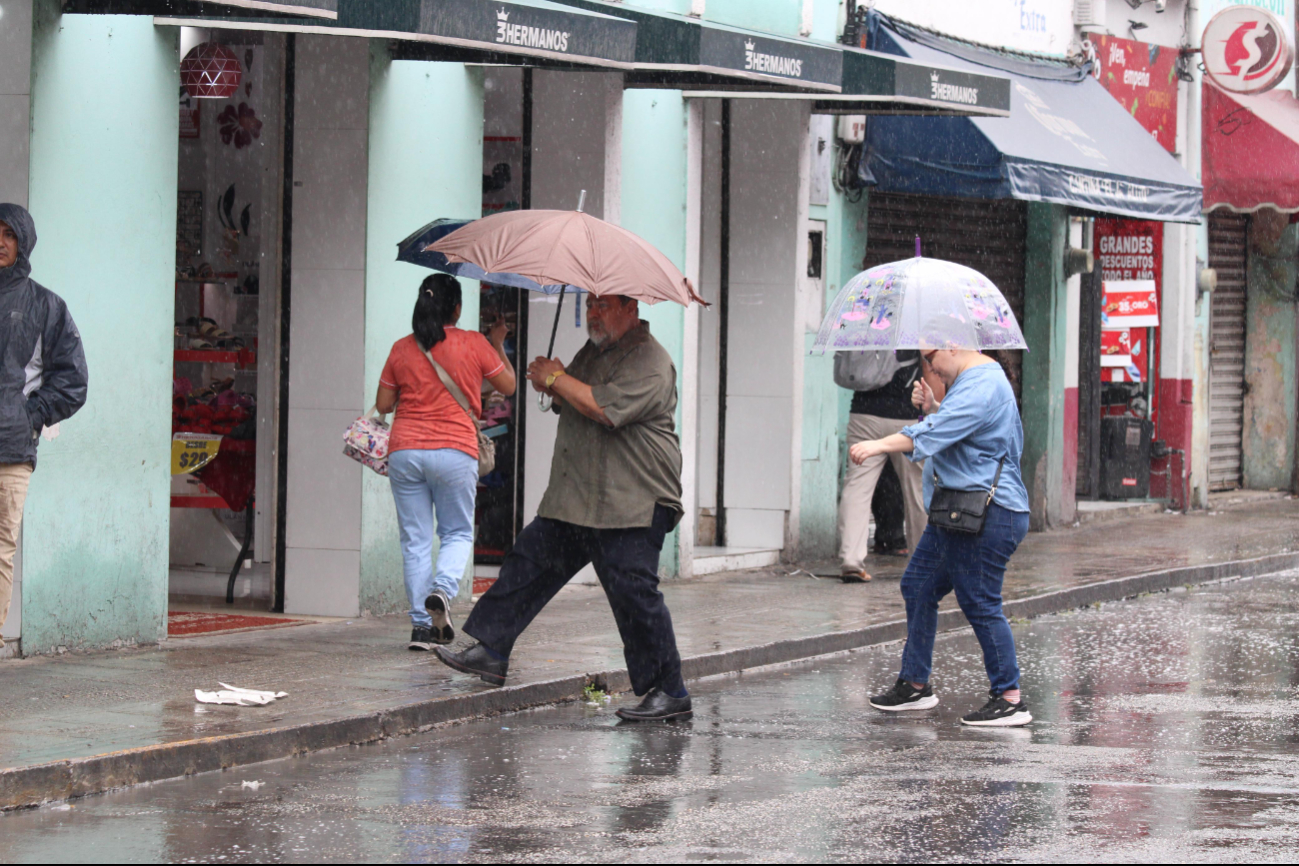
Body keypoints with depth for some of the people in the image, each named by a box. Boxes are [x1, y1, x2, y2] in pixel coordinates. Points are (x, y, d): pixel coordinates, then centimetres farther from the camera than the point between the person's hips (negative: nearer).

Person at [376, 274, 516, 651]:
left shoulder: (402, 349, 4)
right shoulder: (474, 345, -2)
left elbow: (383, 404, 11)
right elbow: (508, 385, 12)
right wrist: (498, 345, 26)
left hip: (405, 451, 2)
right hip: (455, 451, -2)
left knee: (415, 539, 6)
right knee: (457, 532, 12)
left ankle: (421, 623, 2)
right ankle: (442, 589, -17)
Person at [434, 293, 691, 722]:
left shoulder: (649, 362, -13)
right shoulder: (592, 352, 18)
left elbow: (605, 409, -25)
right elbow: (575, 405, 25)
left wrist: (557, 379, -12)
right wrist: (553, 384, 1)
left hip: (633, 507, -9)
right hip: (574, 501, 9)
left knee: (634, 595, -9)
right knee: (529, 562, 10)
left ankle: (670, 694, -2)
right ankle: (490, 652, 18)